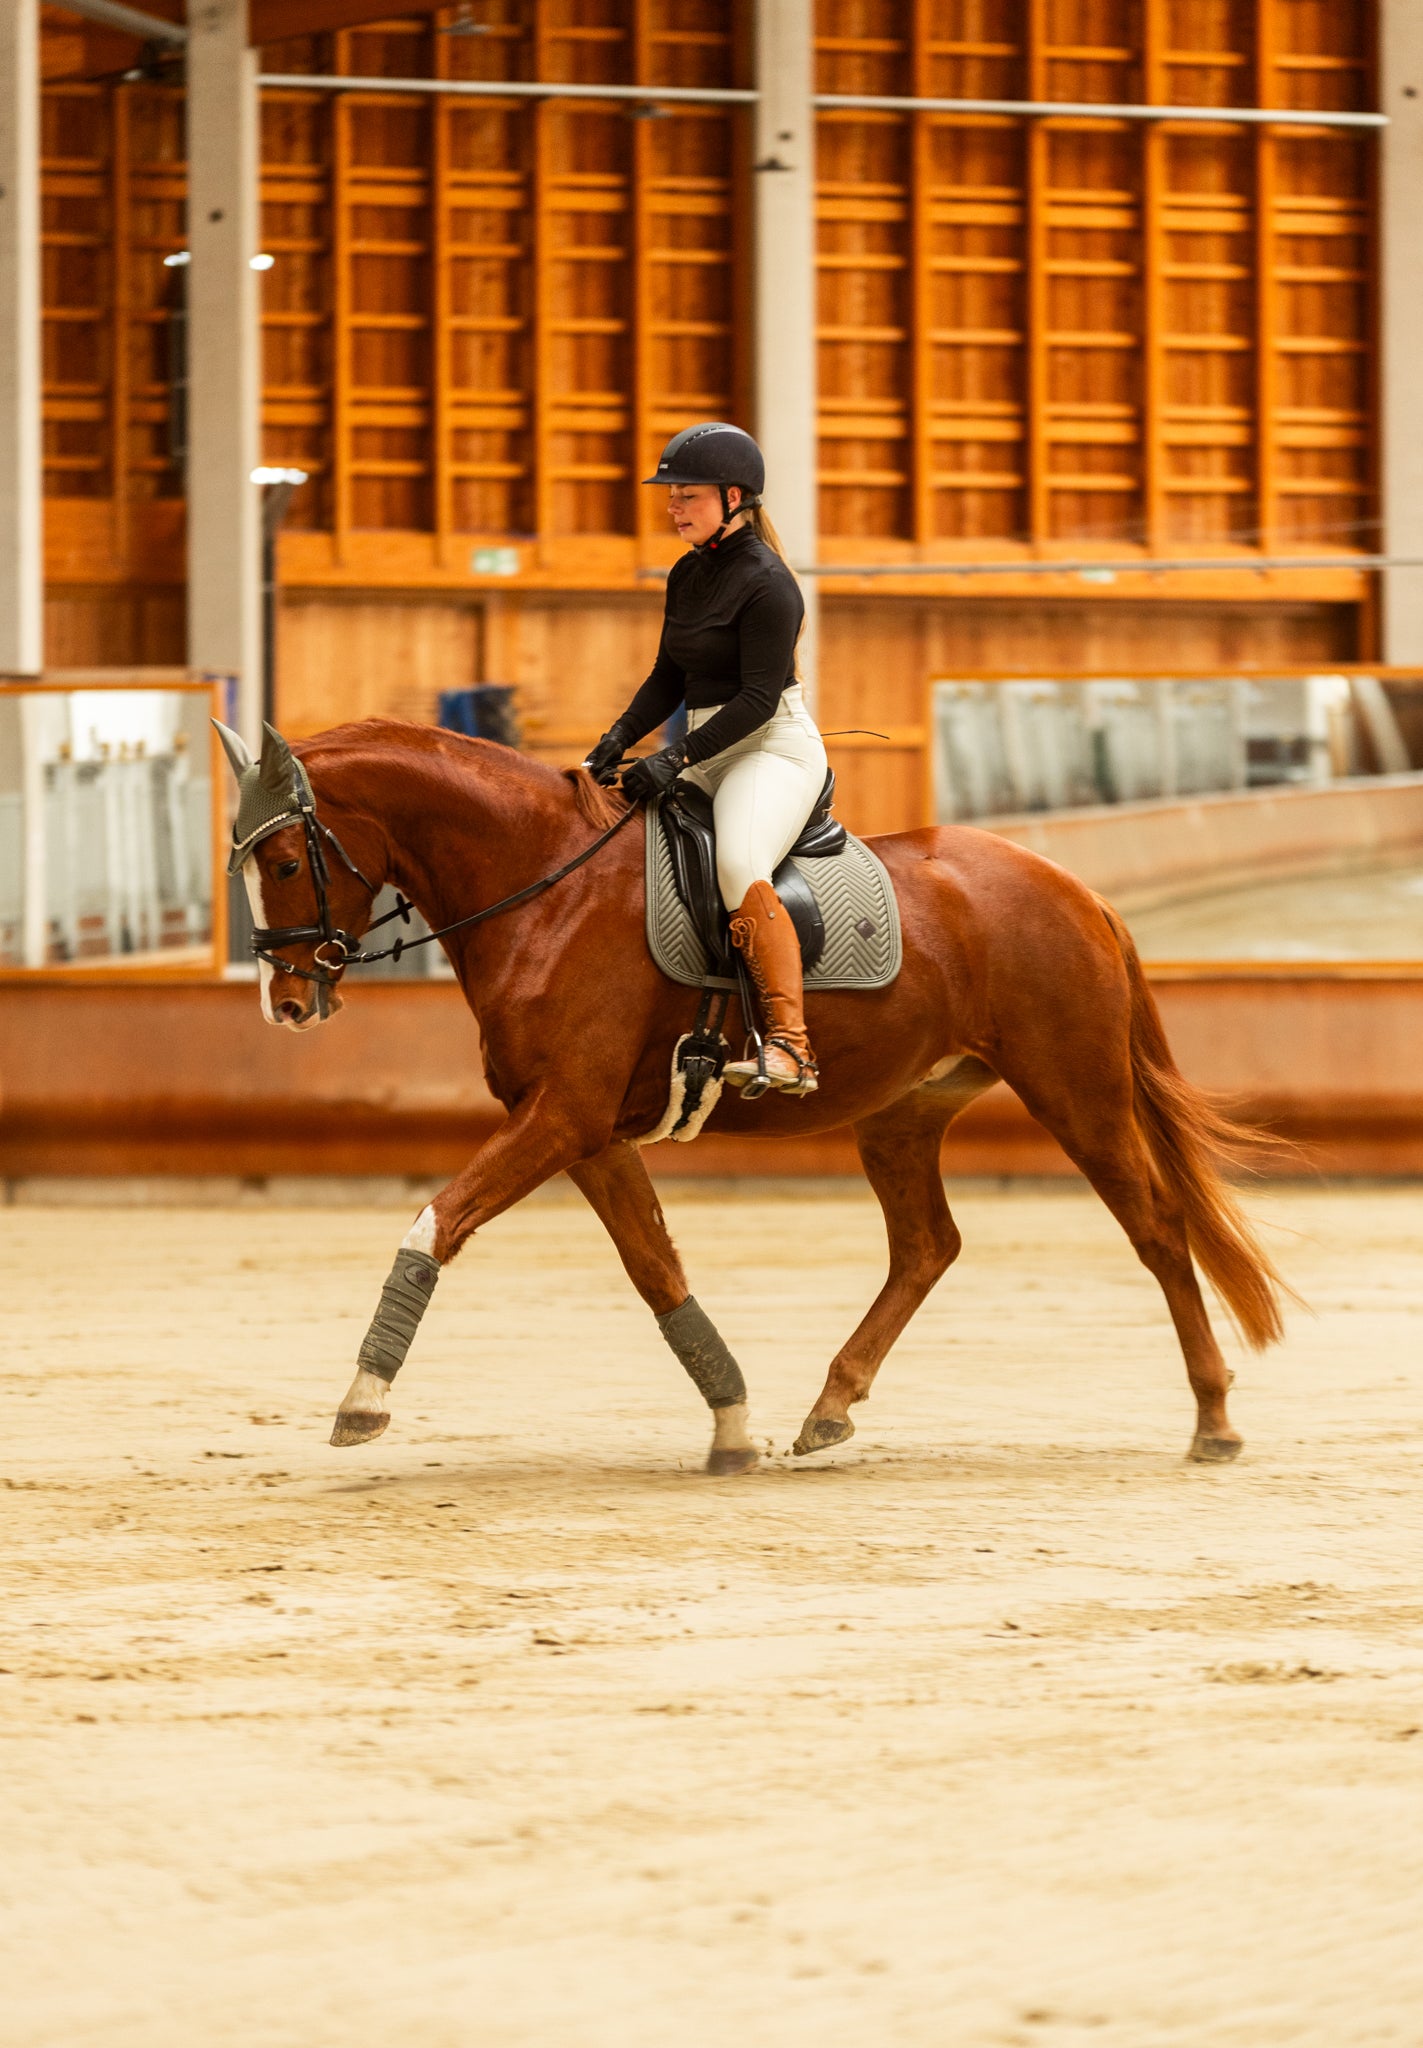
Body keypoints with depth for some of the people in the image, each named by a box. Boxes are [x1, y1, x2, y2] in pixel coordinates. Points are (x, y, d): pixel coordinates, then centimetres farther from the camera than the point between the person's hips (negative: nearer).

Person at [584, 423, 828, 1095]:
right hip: (709, 754, 10)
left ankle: (791, 1048, -41)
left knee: (739, 867, -35)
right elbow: (669, 679, 16)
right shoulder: (687, 575, 13)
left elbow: (759, 698, -19)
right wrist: (620, 737, -1)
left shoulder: (766, 583, -14)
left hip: (774, 746, -10)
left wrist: (676, 759, -25)